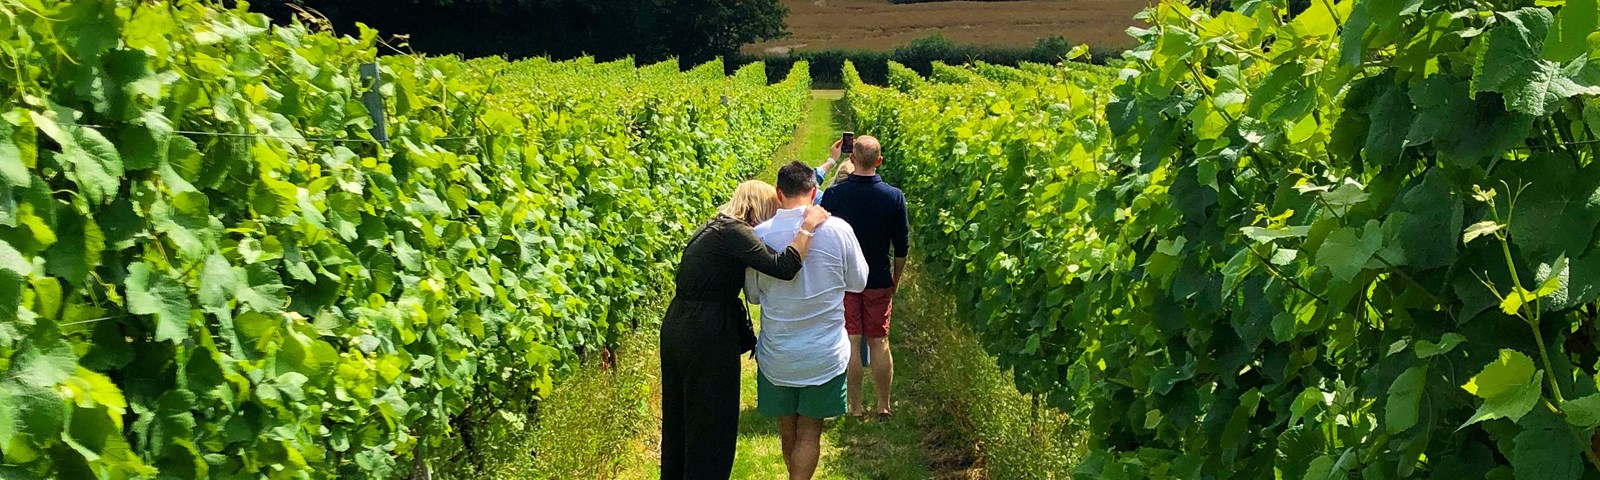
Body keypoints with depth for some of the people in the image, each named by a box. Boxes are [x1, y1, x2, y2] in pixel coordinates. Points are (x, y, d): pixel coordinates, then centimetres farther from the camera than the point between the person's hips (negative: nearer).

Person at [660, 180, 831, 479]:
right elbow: (783, 267, -27)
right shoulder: (733, 232, -18)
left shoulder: (714, 228, 12)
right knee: (711, 424, 4)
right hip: (707, 339, -10)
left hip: (677, 328, 10)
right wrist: (808, 226, -19)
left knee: (679, 417, 21)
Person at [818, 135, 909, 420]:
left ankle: (855, 407, 8)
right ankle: (884, 405, 15)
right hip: (879, 280, 1)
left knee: (851, 342, 4)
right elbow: (902, 246, -1)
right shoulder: (894, 197, -10)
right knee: (879, 342, 9)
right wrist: (895, 279, 13)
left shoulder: (833, 195, -13)